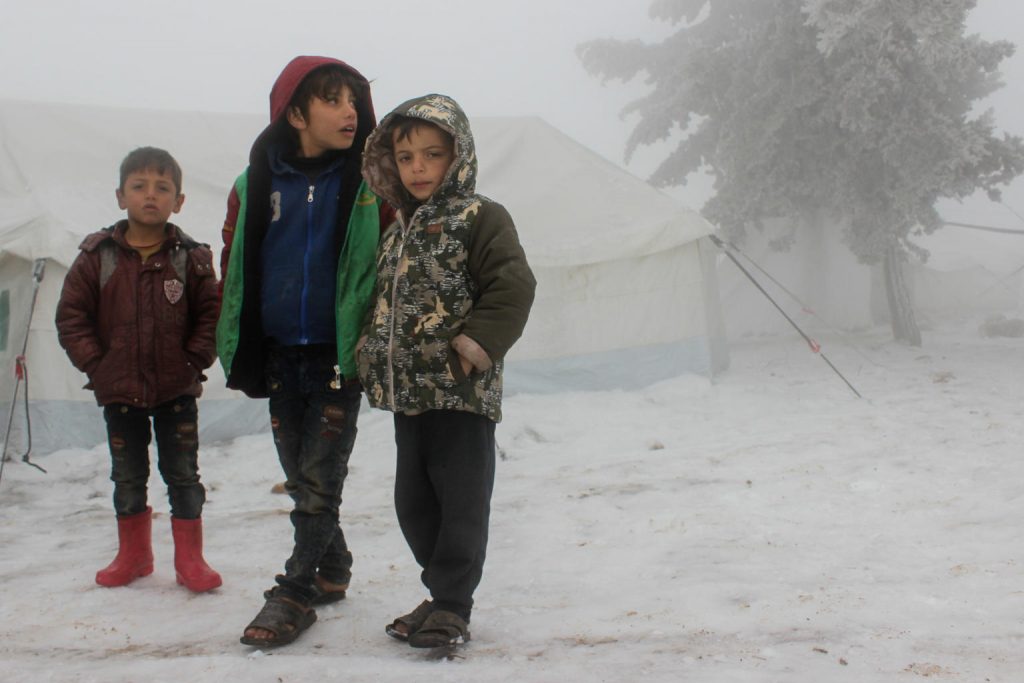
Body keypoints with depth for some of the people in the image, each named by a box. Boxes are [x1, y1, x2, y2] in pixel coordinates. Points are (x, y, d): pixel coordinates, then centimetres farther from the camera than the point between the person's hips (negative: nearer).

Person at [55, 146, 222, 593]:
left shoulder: (191, 258, -4)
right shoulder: (97, 256, -3)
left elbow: (211, 315, -1)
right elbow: (71, 314, 0)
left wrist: (195, 360, -10)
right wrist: (94, 363, -7)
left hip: (177, 390, -1)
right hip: (118, 391, 1)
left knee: (182, 474, 5)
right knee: (128, 477, 14)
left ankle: (189, 558, 15)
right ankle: (133, 555, 30)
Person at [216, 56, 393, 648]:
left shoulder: (370, 182, -6)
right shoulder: (257, 183, 2)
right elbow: (235, 267, 11)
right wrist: (236, 347, 8)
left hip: (341, 354, -3)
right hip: (279, 356, 4)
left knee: (319, 479, -3)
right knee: (301, 477, 14)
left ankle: (297, 591, 9)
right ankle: (333, 565, 34)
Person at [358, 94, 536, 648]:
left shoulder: (480, 218, -7)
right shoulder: (398, 231, 16)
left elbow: (513, 286, -17)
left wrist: (476, 344, -22)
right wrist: (376, 359, 13)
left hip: (462, 393, -8)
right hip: (408, 391, 8)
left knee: (461, 500, 0)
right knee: (413, 500, 13)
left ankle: (450, 606, 10)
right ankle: (444, 592, 27)